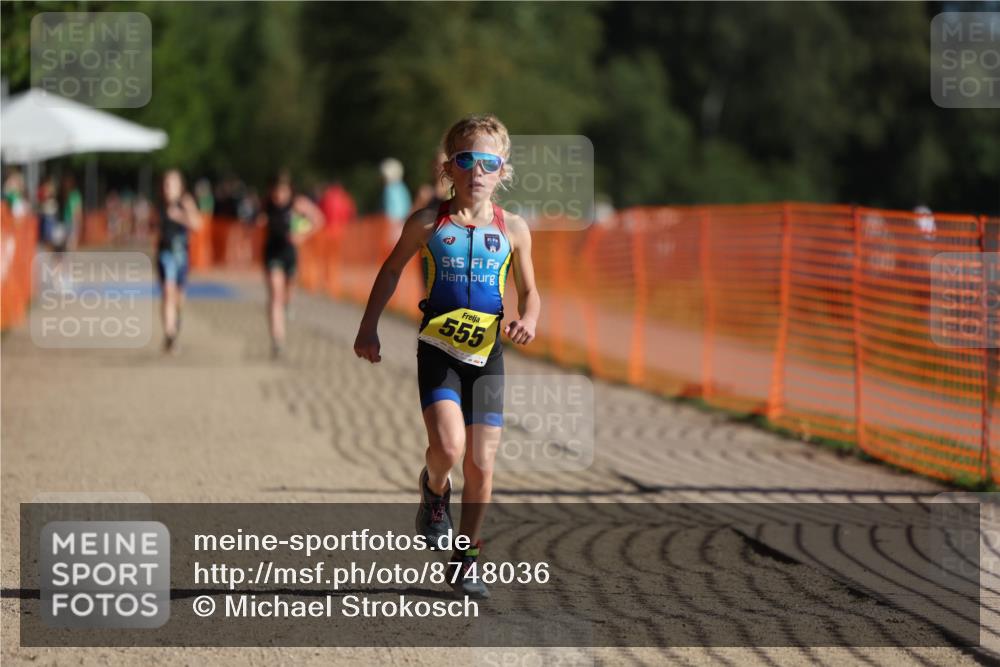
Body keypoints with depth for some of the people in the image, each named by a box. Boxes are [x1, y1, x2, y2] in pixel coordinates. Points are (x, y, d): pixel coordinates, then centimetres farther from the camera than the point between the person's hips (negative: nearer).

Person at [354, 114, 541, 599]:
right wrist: (368, 327, 10)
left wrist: (527, 320, -8)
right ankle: (434, 491, 14)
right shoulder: (428, 224, -1)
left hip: (486, 353, 2)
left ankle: (467, 557, 19)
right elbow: (392, 271, 13)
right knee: (448, 445, -22)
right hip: (438, 348, -2)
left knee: (481, 464, 2)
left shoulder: (512, 229, 2)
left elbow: (529, 290, 13)